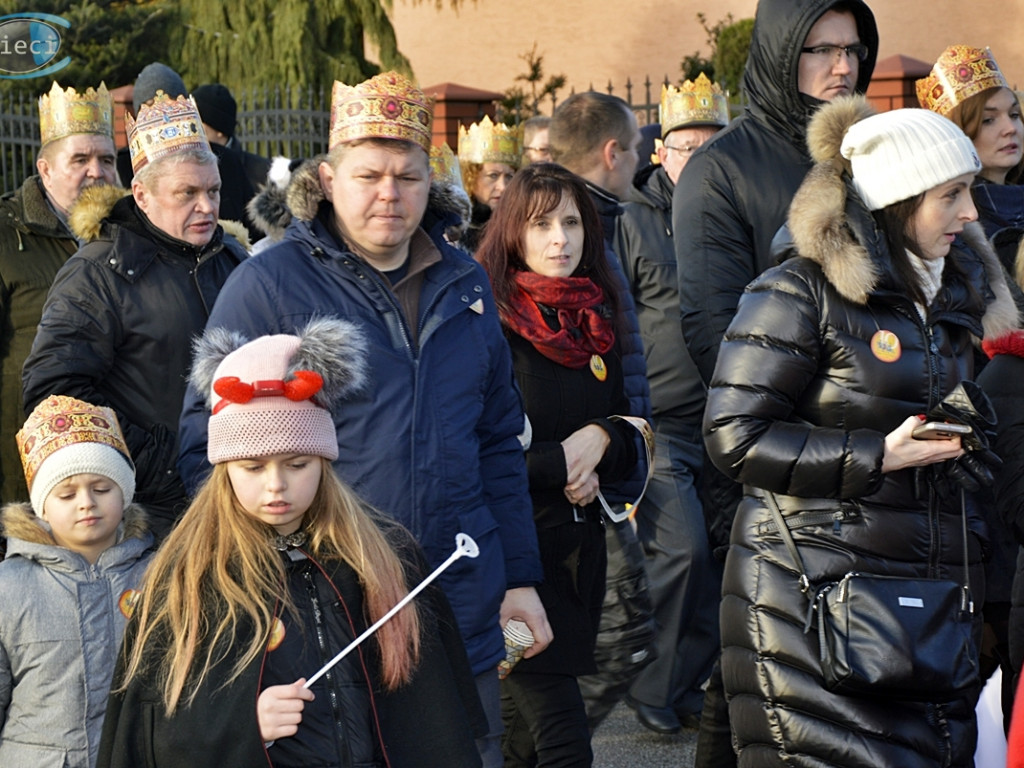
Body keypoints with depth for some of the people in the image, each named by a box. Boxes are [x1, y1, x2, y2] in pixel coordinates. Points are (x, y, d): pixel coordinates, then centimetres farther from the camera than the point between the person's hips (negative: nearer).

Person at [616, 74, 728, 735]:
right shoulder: (632, 222, -2)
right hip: (658, 426, -5)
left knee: (723, 562, 6)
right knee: (683, 549, -14)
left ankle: (685, 687, 22)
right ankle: (655, 686, 5)